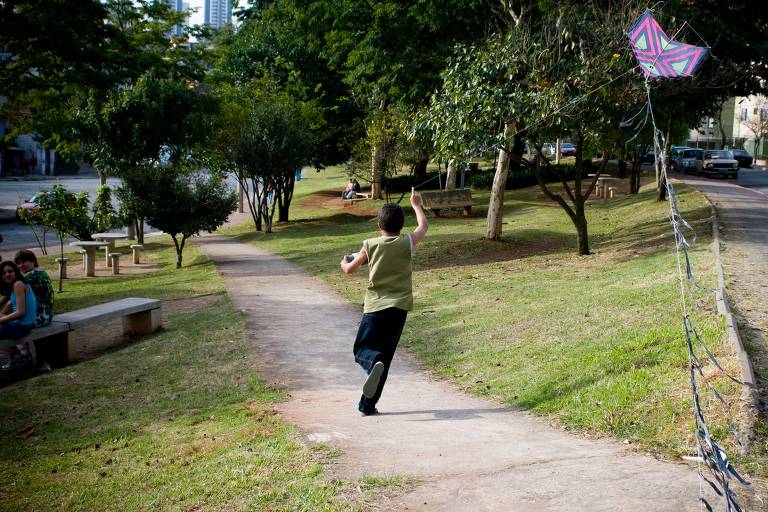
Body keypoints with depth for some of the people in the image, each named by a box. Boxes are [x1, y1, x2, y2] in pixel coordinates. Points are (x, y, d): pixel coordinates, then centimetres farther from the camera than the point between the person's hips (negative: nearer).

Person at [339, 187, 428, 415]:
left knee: (362, 350, 7)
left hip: (374, 307, -1)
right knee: (385, 356, 9)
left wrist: (344, 262, 35)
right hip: (398, 308, 1)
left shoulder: (370, 245, 1)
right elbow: (424, 226, 20)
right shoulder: (407, 243, 1)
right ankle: (367, 405, 8)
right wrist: (416, 205, 35)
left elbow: (349, 269, 12)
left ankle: (375, 362, -31)